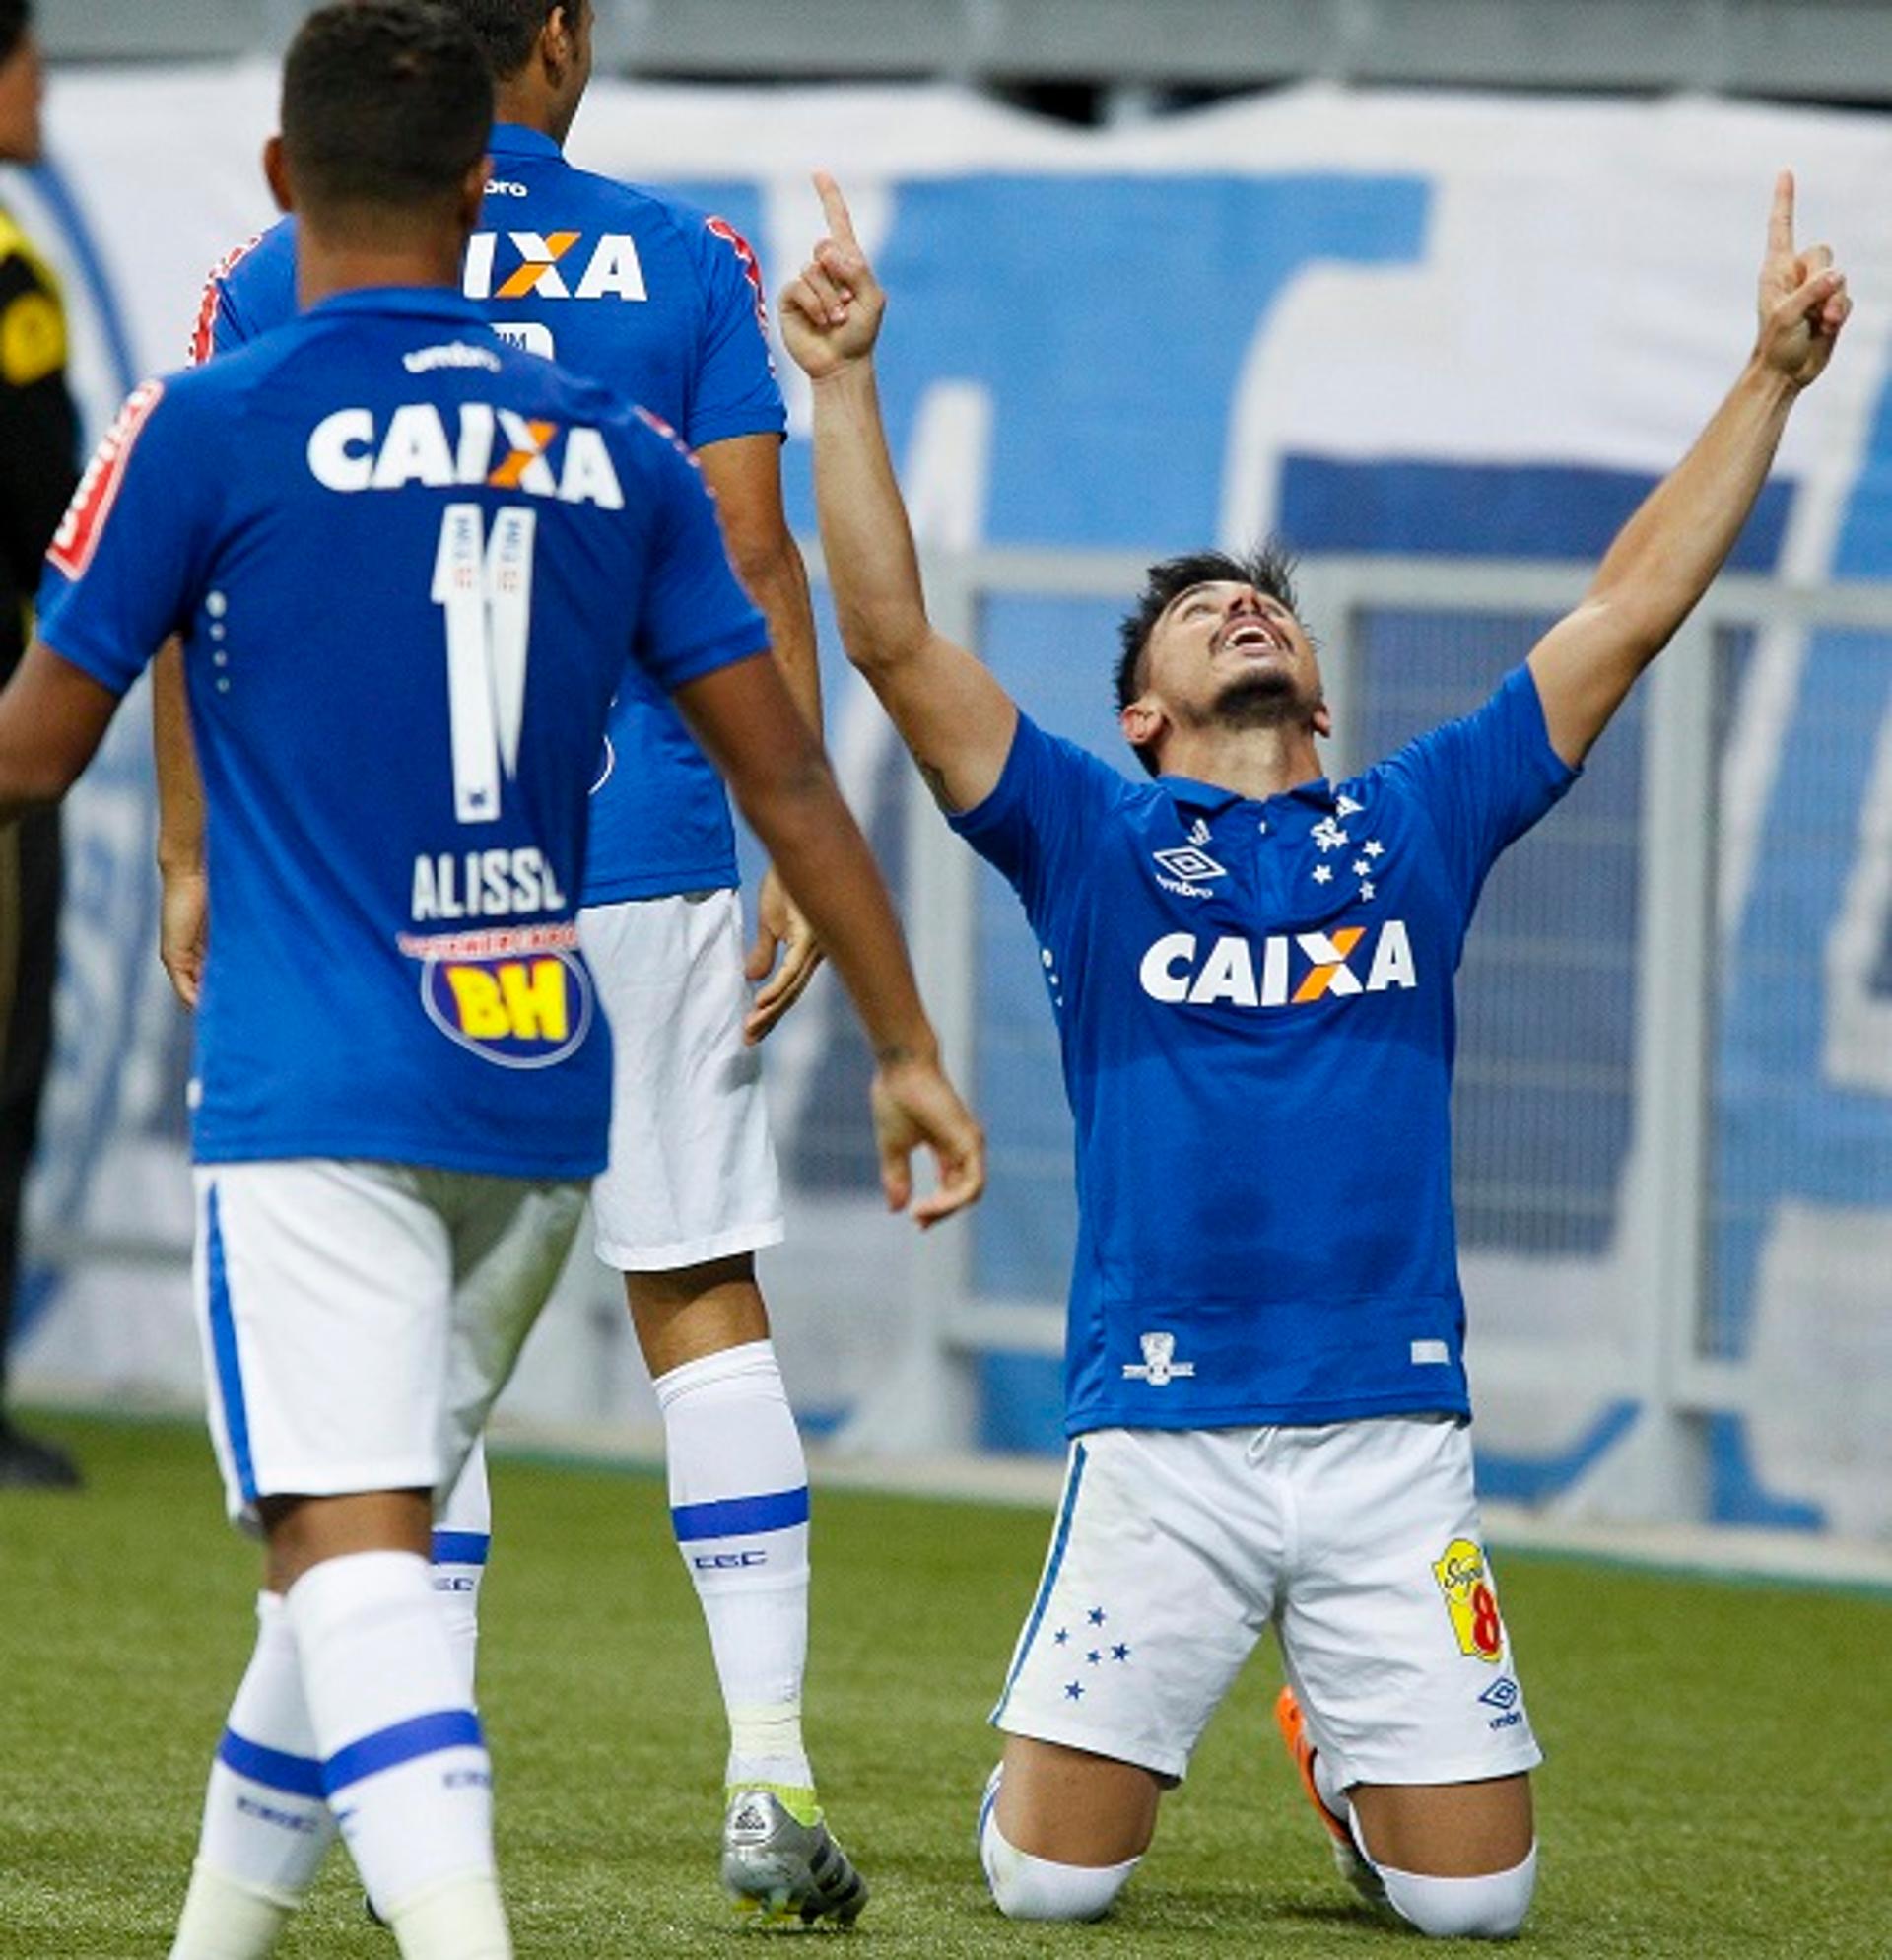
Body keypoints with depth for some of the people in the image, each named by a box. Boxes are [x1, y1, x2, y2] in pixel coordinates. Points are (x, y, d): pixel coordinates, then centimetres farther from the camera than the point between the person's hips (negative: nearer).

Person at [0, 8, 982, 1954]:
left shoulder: (206, 430, -6)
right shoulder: (612, 453, 7)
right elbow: (786, 780, 8)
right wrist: (907, 1049, 15)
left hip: (315, 1095, -5)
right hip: (539, 1085, 5)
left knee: (351, 1552, -13)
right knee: (361, 1532, 20)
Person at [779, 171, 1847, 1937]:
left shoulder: (1420, 826, 15)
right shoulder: (1089, 838, 9)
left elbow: (1629, 612, 15)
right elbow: (892, 637, -2)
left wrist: (1773, 374, 12)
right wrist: (842, 381, -10)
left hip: (1392, 1439, 2)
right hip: (1159, 1438, -2)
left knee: (1473, 1894, -1)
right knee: (1049, 1880, -7)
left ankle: (1342, 1755, 33)